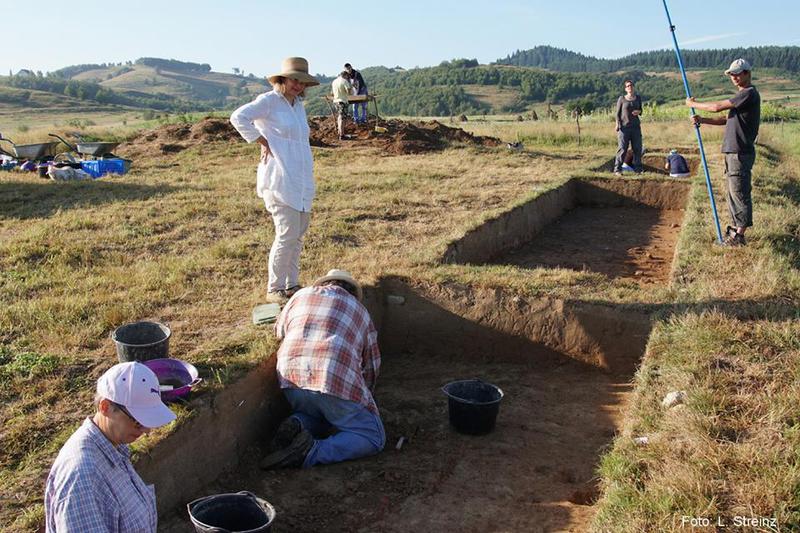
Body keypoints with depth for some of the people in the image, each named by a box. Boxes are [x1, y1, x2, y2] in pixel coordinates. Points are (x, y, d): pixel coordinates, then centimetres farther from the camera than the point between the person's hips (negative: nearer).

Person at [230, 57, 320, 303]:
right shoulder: (269, 100, -6)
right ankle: (274, 289, 3)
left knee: (297, 235, 12)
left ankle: (291, 285, 23)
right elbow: (239, 117, -16)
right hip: (280, 181, -8)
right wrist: (262, 141, -13)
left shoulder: (299, 105, 16)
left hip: (301, 181, 8)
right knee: (287, 234, -9)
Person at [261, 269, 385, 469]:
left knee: (320, 419, 33)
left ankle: (296, 425, -1)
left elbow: (279, 330, 39)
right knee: (373, 438, 9)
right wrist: (361, 399, 44)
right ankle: (312, 452, -15)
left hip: (291, 377, 4)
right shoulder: (360, 311, 24)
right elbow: (371, 365, 29)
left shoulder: (301, 295, 25)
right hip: (337, 380, -4)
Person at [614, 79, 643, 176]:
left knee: (637, 148, 3)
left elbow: (640, 111, 16)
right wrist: (617, 124, -10)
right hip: (624, 127, -4)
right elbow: (618, 113, 0)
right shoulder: (621, 99, -2)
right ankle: (617, 169, -1)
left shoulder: (638, 98, 8)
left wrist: (638, 111, -7)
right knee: (622, 149, -6)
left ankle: (637, 169, 12)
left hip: (636, 126, 4)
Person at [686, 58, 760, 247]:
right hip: (732, 151, 10)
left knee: (740, 192, -7)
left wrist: (693, 104, -4)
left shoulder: (749, 94, -13)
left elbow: (717, 107, -18)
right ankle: (736, 228, 25)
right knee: (733, 192, 16)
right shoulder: (741, 95, 19)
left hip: (741, 153, -10)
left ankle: (739, 235, -4)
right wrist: (702, 120, 7)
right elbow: (727, 119, 20)